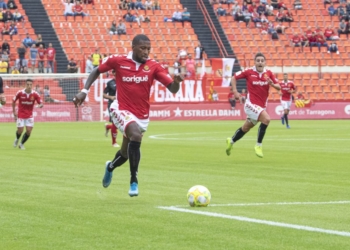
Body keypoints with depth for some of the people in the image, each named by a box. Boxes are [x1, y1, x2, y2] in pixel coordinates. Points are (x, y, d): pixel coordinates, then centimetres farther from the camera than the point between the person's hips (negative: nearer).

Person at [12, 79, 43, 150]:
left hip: (29, 115, 1)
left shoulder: (35, 94, -11)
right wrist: (14, 112, 0)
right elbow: (13, 101, 2)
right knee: (20, 130, -3)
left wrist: (40, 105, -30)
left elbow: (40, 103, -5)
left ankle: (21, 144, 17)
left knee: (29, 131, -7)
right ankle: (17, 139, 34)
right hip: (20, 115, -1)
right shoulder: (20, 93, -13)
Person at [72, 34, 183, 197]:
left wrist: (176, 82, -34)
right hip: (122, 110, -4)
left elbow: (172, 89, -11)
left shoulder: (153, 67, -7)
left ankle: (110, 167, 55)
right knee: (136, 135, -33)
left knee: (126, 153, 17)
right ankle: (134, 181, -22)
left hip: (142, 116, 4)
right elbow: (97, 71, 7)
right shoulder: (118, 61, -9)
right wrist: (84, 91, -3)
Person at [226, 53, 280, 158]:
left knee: (246, 128, 20)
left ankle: (231, 141, 46)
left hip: (261, 106, 5)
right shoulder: (249, 72, -9)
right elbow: (234, 77, 3)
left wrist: (272, 84, -22)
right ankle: (259, 145, -16)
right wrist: (235, 91, -6)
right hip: (251, 104, -5)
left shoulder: (269, 73, -1)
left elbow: (278, 87, -1)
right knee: (266, 119, -28)